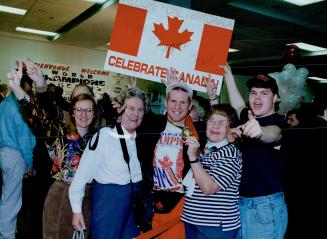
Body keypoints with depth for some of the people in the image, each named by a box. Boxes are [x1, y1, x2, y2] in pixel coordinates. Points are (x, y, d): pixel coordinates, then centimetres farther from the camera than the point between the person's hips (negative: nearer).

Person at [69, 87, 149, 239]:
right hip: (107, 199, -5)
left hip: (135, 200, 6)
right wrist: (77, 209, -14)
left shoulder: (141, 138, 2)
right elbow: (84, 171, -15)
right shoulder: (105, 135, -15)